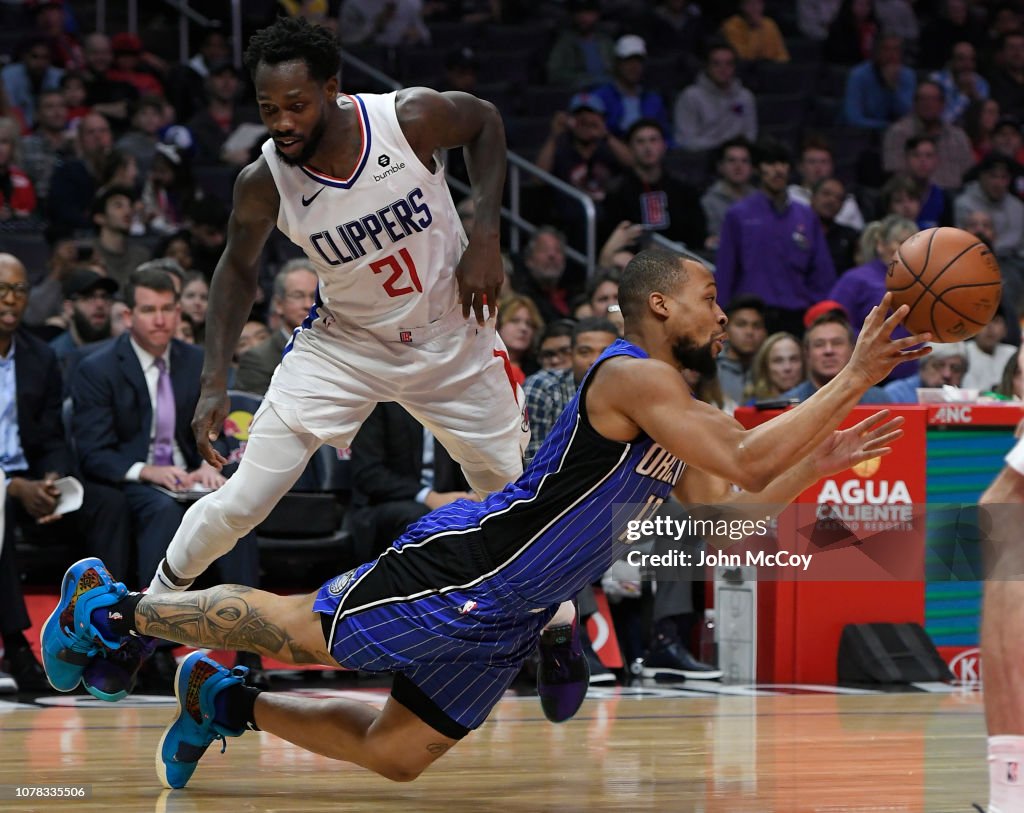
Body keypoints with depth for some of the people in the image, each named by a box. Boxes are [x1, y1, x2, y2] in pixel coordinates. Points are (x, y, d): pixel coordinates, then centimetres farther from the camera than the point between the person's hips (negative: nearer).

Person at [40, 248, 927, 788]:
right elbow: (746, 460, -28)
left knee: (397, 754, 11)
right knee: (302, 633, -3)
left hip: (509, 614, 10)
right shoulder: (631, 374, -18)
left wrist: (818, 462, 8)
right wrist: (851, 380, -26)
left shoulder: (679, 414, 14)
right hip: (464, 564, -10)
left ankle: (224, 703, 27)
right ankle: (112, 605, 14)